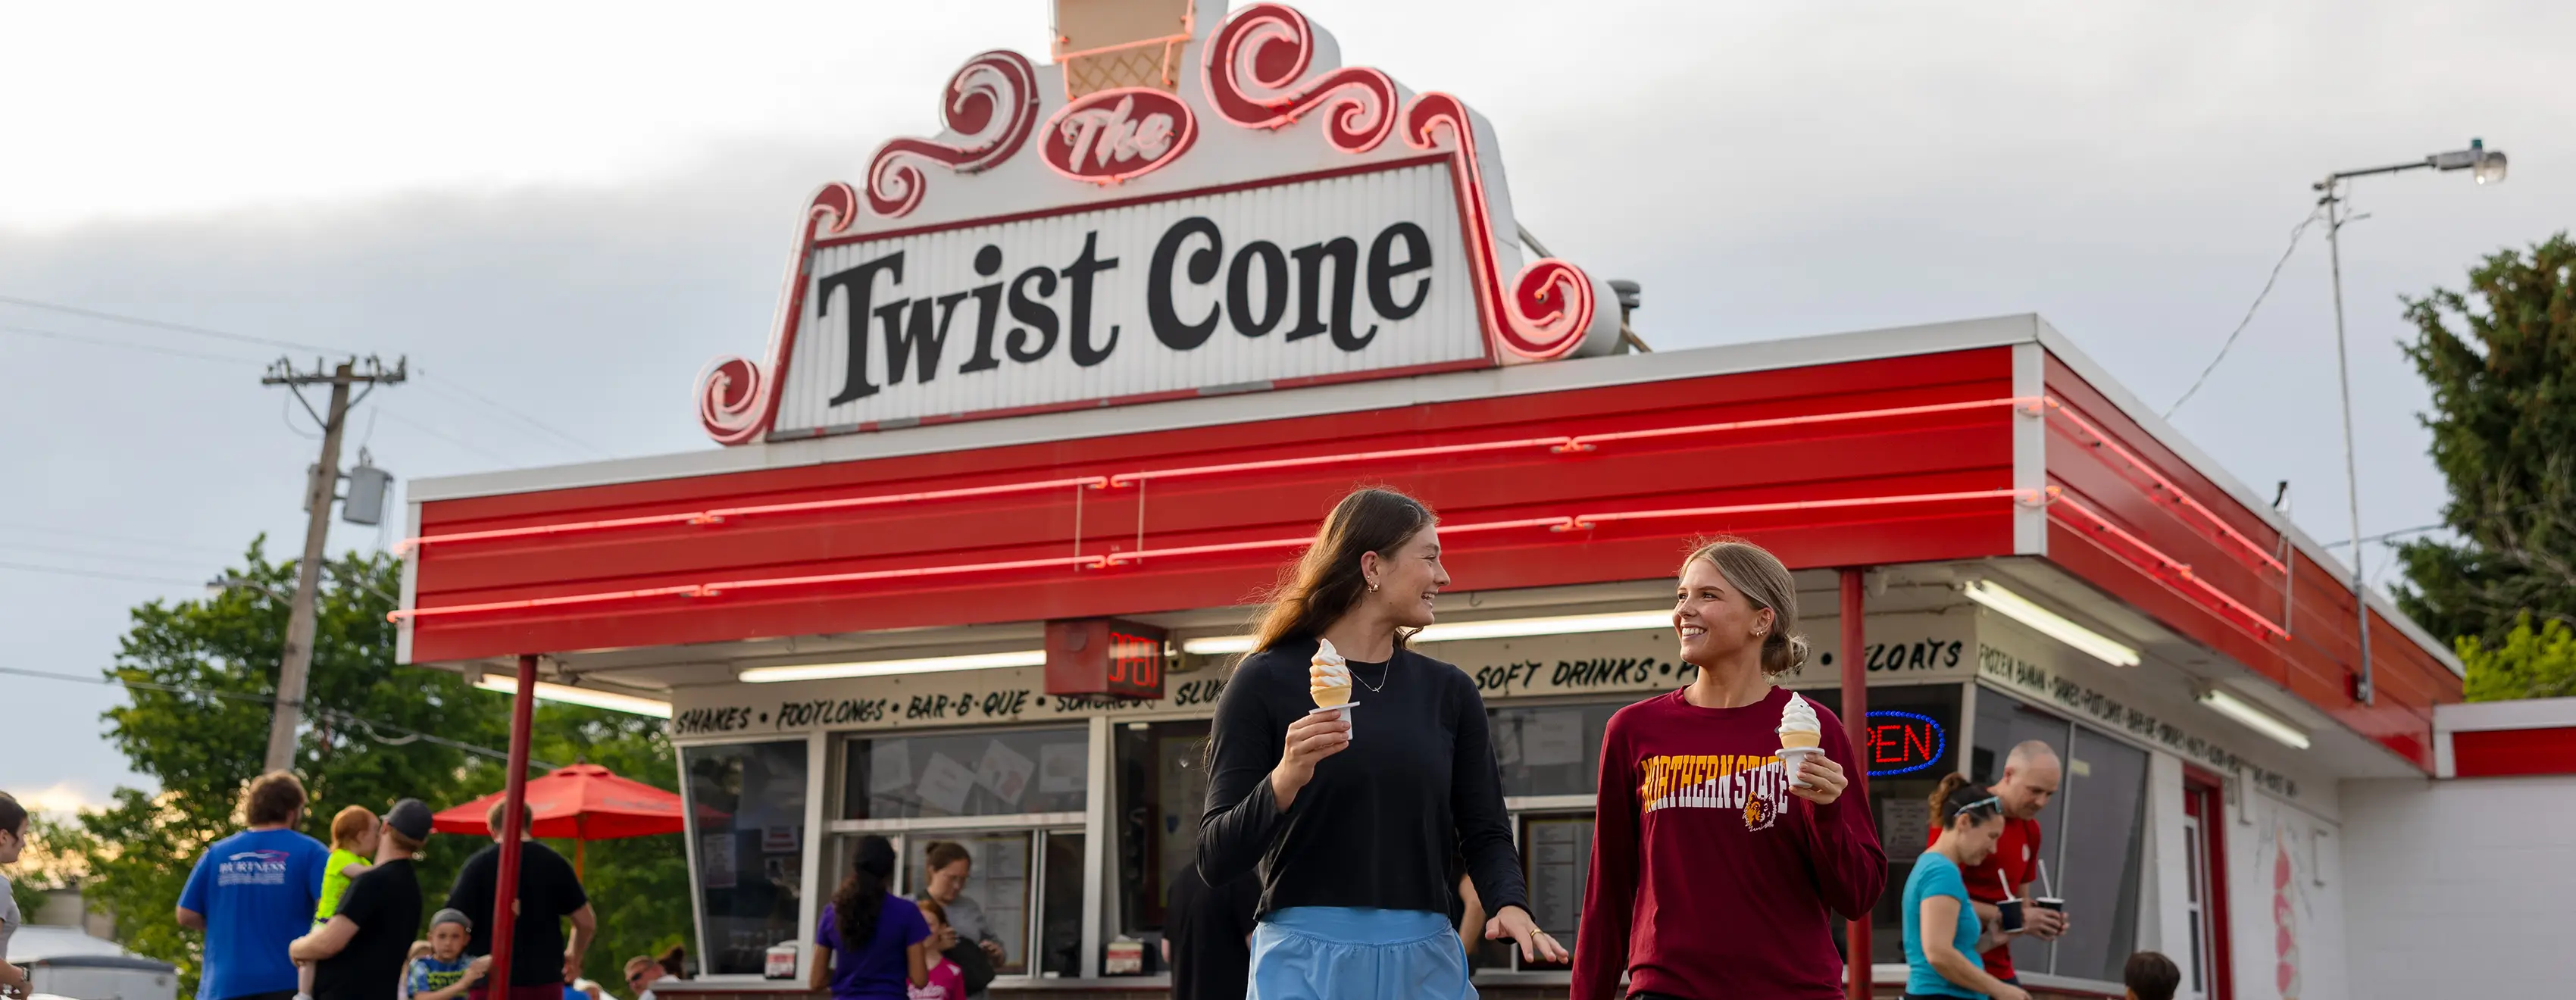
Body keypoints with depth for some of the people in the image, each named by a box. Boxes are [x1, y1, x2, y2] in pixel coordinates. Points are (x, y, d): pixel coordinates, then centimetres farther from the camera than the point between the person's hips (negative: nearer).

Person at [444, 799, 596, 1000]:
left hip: (491, 982, -2)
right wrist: (574, 956, 24)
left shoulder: (478, 864, -5)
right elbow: (587, 923, 5)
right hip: (544, 980, 2)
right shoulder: (554, 863, 3)